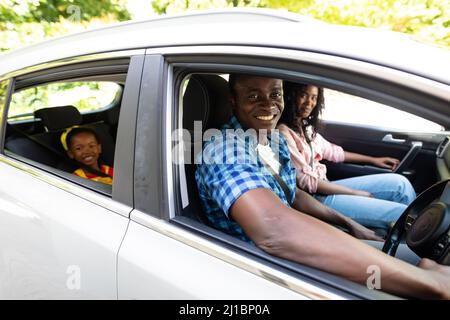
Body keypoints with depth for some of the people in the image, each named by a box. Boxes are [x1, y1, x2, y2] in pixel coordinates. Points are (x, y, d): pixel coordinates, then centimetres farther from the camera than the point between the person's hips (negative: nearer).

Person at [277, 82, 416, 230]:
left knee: (399, 183, 3)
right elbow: (306, 182, -18)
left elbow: (331, 151, 25)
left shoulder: (306, 127, 12)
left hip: (324, 186, 9)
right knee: (401, 213, -15)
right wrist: (357, 193, -13)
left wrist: (372, 160, 26)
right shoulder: (283, 132, -16)